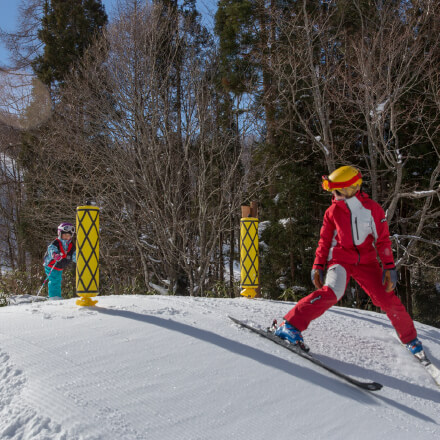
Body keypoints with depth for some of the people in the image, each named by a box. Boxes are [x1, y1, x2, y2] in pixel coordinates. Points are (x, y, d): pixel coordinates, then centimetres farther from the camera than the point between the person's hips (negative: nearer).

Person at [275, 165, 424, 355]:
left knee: (388, 300, -5)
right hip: (340, 259, -1)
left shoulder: (372, 208, -1)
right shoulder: (333, 211, 3)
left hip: (367, 262, 1)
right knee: (332, 292, -28)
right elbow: (324, 240, 9)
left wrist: (389, 267, -7)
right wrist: (318, 266, 2)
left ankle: (410, 338, 20)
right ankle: (291, 325, -27)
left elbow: (383, 240, 1)